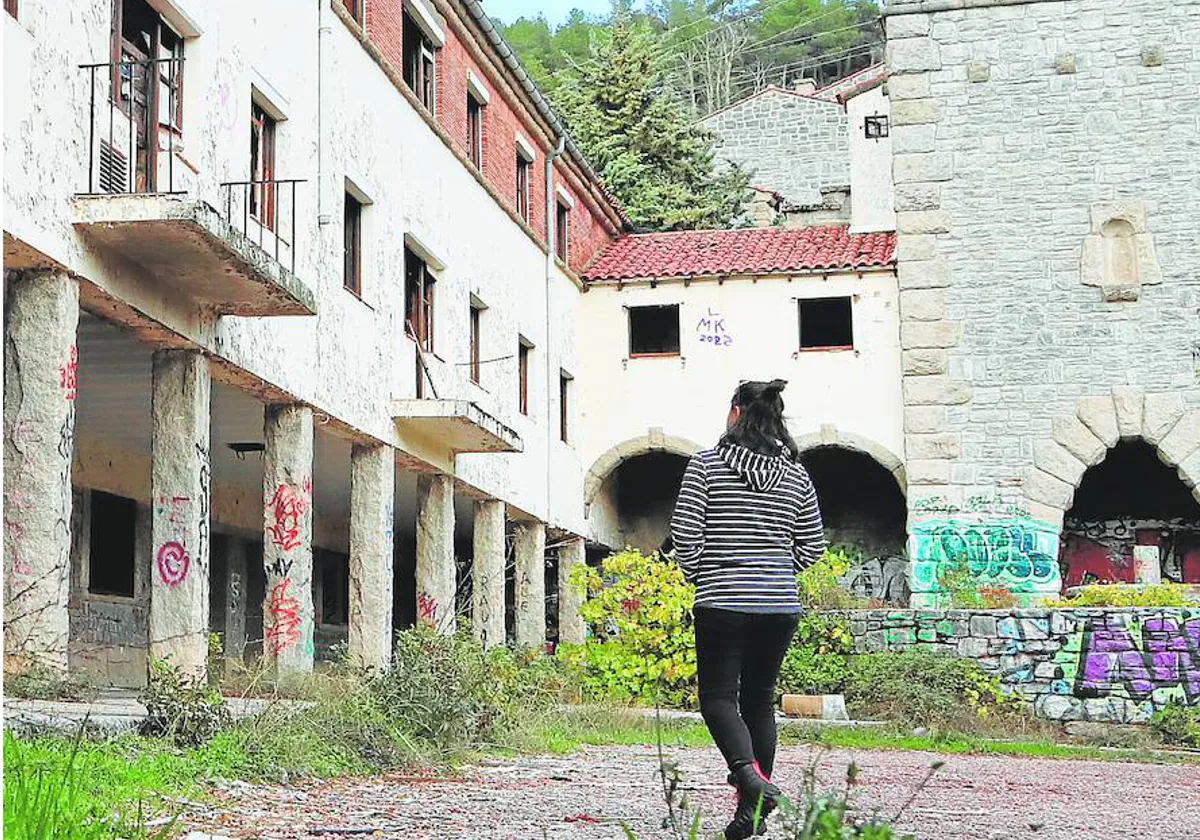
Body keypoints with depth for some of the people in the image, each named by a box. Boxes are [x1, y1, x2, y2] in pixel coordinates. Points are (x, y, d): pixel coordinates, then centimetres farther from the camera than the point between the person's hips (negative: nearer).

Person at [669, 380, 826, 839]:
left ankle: (751, 776, -26)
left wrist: (697, 573, 10)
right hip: (780, 604, 4)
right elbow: (812, 547, 9)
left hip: (722, 601, -4)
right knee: (759, 700, 11)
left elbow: (684, 533, -8)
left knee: (717, 697, 0)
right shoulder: (796, 474, 6)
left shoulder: (706, 464, -4)